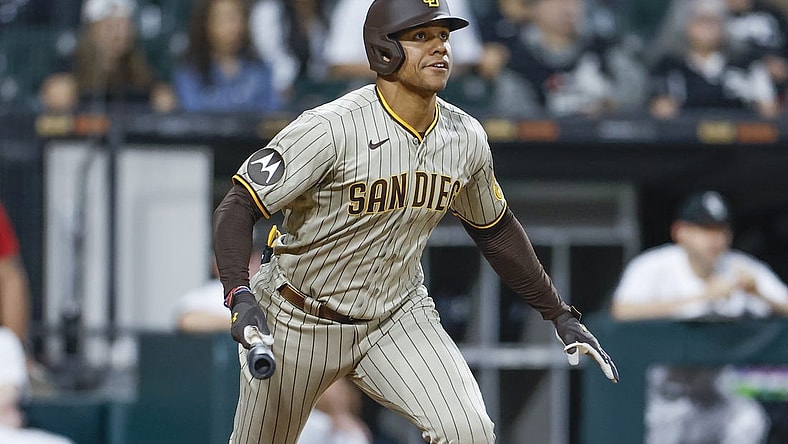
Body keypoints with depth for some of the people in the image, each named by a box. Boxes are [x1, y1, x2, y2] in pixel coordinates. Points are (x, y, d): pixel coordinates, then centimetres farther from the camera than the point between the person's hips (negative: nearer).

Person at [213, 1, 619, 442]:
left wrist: (561, 315, 12)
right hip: (299, 322, -4)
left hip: (398, 318, 4)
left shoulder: (466, 138, -5)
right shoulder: (330, 128, -25)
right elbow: (238, 208, -25)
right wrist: (240, 298, -41)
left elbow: (496, 230, 12)